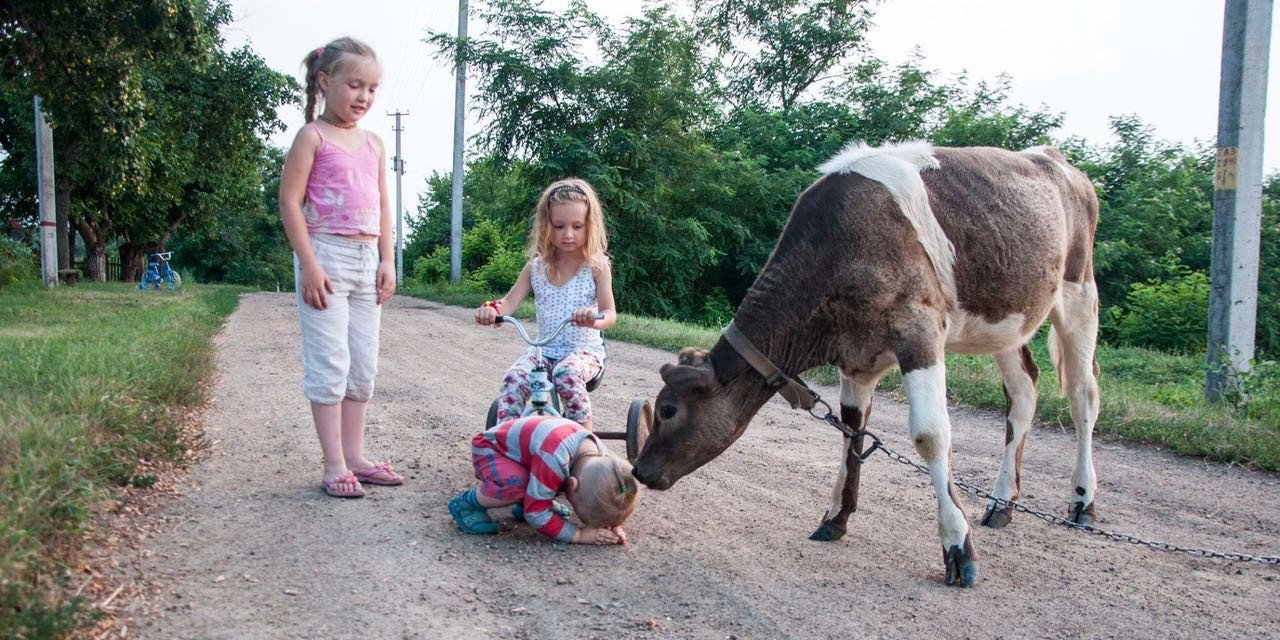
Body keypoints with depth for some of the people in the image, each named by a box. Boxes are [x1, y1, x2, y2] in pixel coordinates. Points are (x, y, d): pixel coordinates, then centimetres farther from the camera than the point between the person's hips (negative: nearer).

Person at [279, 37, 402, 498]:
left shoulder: (374, 144, 14)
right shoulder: (313, 137, -5)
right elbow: (290, 201, -10)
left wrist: (387, 262, 7)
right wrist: (309, 265, -16)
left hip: (367, 261, 7)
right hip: (326, 256, -7)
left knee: (363, 365, 9)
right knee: (330, 364, -6)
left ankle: (354, 456, 17)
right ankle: (334, 466, -1)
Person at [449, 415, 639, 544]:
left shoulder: (602, 462, -18)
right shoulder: (554, 459, -43)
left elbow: (597, 501, 0)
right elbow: (536, 512, -37)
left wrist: (611, 525, -18)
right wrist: (579, 535, -35)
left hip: (520, 446, 8)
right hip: (489, 447, -8)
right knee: (517, 485, -35)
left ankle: (524, 501, 12)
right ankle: (466, 503, -10)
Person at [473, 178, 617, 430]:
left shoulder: (596, 267, -5)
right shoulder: (535, 267, 5)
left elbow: (610, 314, -12)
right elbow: (510, 301, -1)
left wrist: (593, 319, -38)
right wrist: (492, 309, -26)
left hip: (584, 350, -3)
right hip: (543, 350, 3)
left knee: (567, 374, -36)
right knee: (513, 380, -26)